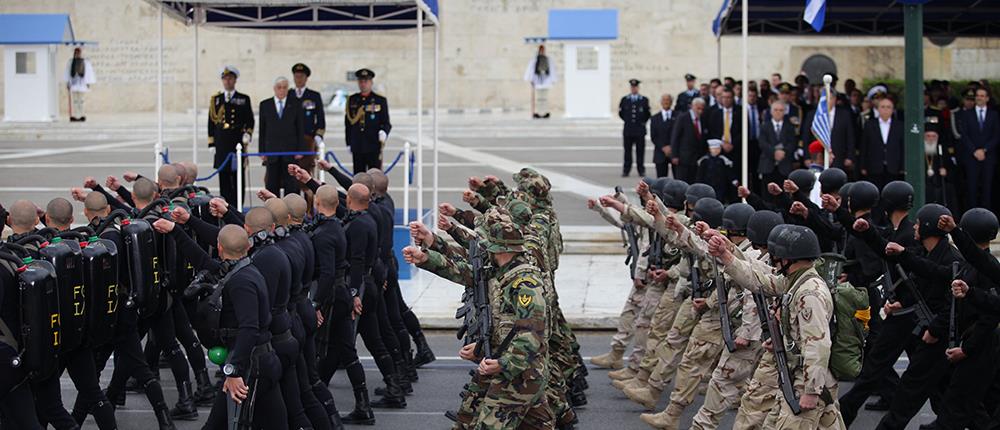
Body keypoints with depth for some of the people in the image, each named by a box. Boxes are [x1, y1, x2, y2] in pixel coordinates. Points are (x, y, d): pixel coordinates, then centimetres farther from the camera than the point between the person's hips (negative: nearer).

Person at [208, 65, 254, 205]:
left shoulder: (244, 99, 7)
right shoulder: (215, 99, 11)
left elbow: (250, 120, 6)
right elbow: (211, 123, 11)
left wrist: (247, 134, -12)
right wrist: (211, 144, 6)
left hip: (238, 143, -2)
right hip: (221, 145, 2)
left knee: (238, 177, -1)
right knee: (224, 178, 2)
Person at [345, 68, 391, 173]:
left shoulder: (380, 101, 3)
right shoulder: (352, 100, 11)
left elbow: (386, 123, 2)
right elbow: (348, 123, 14)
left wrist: (383, 132, -20)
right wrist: (348, 143, 10)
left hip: (374, 146, -3)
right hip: (357, 147, 3)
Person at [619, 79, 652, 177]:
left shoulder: (644, 100, 4)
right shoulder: (624, 100, 6)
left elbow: (647, 114, 12)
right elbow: (621, 113, 15)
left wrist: (643, 122, 9)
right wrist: (627, 121, 11)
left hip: (640, 129, 0)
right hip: (628, 130, 1)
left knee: (640, 151, 1)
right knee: (627, 151, 1)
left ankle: (641, 170, 7)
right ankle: (626, 170, 5)